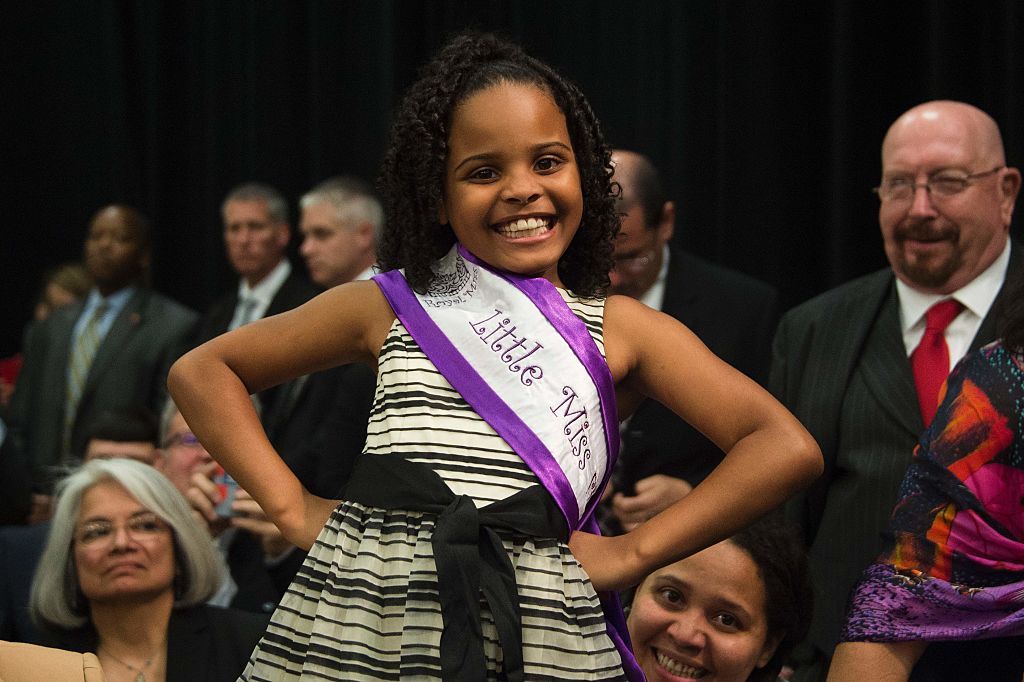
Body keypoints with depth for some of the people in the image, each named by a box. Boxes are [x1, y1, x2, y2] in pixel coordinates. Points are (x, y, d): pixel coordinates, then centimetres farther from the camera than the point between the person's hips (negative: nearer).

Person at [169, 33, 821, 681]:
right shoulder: (388, 307, 10)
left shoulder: (619, 330, 6)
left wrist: (631, 553, -6)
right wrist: (292, 505, 4)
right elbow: (202, 371, 16)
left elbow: (788, 448, -2)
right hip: (359, 620, 1)